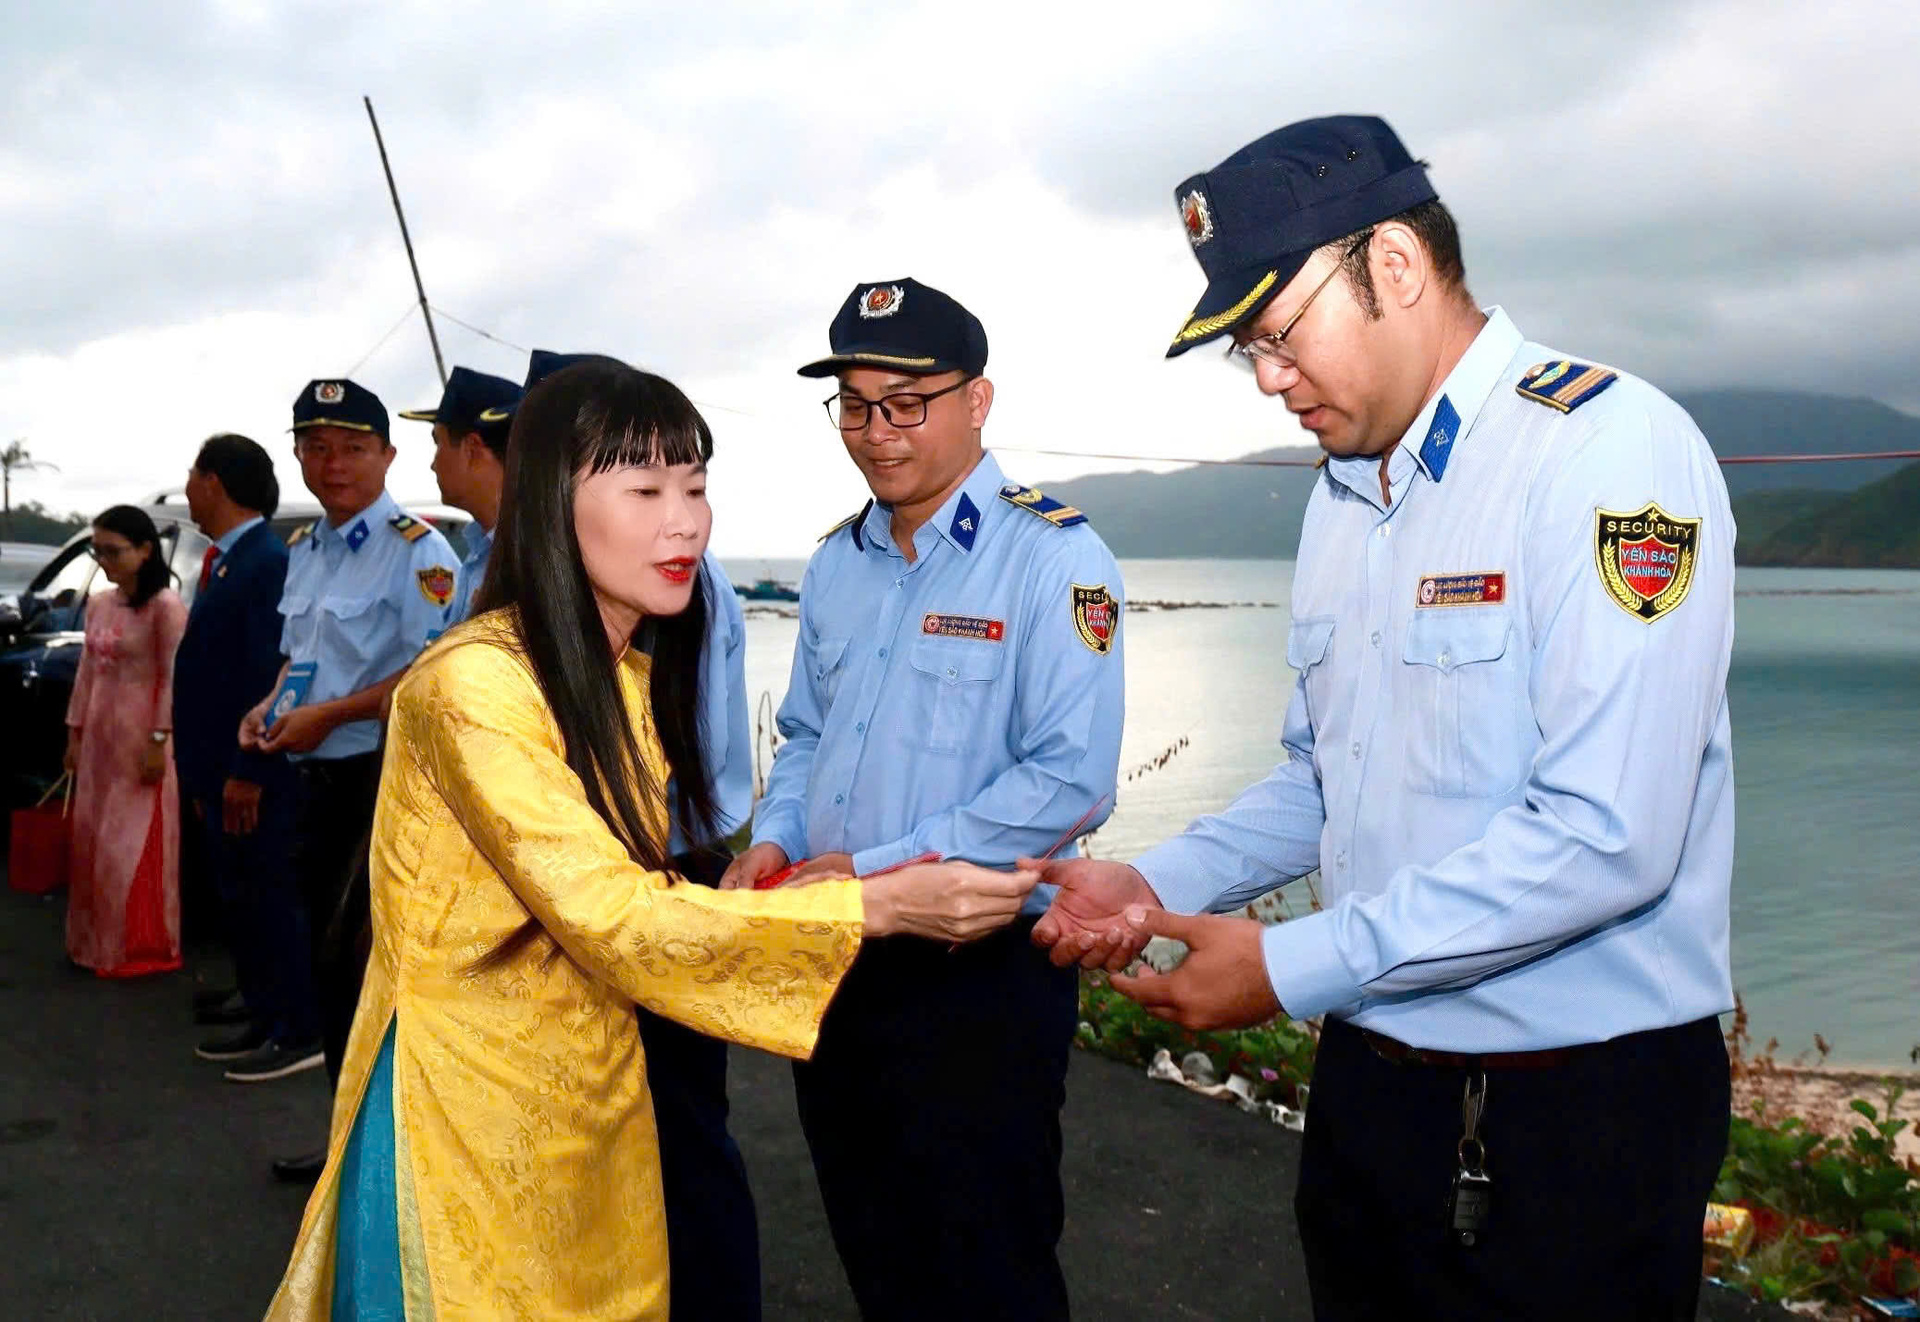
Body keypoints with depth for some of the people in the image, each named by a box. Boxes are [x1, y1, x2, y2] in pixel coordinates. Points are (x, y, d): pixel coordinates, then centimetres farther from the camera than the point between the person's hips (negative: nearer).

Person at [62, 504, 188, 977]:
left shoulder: (165, 606, -12)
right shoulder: (98, 605, 10)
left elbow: (173, 678, -14)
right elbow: (87, 672, 14)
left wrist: (159, 741, -17)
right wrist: (75, 733, 13)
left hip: (140, 739, -8)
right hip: (99, 737, 8)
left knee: (134, 846, -2)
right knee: (92, 841, 13)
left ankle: (141, 947, 10)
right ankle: (97, 941, 25)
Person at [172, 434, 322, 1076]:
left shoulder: (268, 562, -18)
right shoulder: (224, 560, 14)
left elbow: (270, 674, -23)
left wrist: (248, 773, -22)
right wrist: (203, 774, 17)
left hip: (253, 780, -10)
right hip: (219, 774, 10)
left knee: (272, 902, -1)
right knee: (238, 902, 16)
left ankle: (300, 1034, 10)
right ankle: (263, 1019, 28)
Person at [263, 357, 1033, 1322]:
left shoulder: (634, 675, 4)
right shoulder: (473, 682, -23)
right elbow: (611, 916, -27)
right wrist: (876, 906, -28)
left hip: (596, 1090, 7)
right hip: (469, 1098, -7)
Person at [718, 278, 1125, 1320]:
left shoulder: (1052, 557, -14)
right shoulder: (836, 566, 9)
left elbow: (1071, 781, -22)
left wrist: (872, 869, -20)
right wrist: (774, 842, -2)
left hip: (982, 973, -6)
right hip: (836, 961, 7)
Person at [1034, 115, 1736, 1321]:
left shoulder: (1607, 450, -17)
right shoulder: (1344, 494, 10)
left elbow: (1604, 837, -25)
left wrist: (1293, 968, -20)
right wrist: (1162, 885, 3)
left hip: (1575, 1110, -7)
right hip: (1370, 1075, 7)